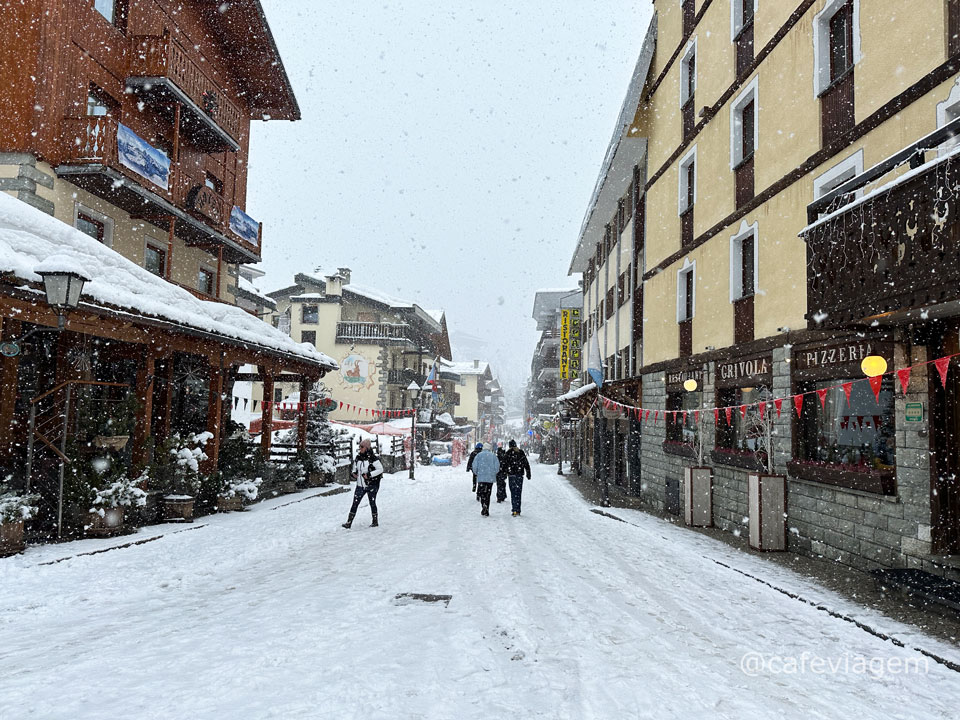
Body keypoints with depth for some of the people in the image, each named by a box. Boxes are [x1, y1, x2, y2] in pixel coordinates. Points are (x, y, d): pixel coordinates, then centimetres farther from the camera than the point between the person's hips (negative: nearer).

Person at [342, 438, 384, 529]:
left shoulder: (372, 458, -15)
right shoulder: (358, 457, 4)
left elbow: (380, 469, -13)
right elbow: (355, 466, 19)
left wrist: (369, 475, -20)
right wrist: (354, 473, -2)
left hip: (371, 485, -5)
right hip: (360, 485, 5)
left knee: (372, 503, 8)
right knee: (355, 503, -1)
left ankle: (375, 522, 23)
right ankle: (349, 522, 0)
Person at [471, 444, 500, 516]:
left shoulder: (479, 455, 2)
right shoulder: (493, 456, 5)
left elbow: (474, 466, -3)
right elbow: (497, 467, -1)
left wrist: (477, 473, 13)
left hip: (481, 478, -2)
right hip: (490, 478, 2)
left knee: (481, 494, 0)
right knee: (488, 494, 10)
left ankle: (483, 505, -27)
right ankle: (486, 511, 12)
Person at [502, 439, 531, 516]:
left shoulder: (508, 453, -3)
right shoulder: (521, 453, 8)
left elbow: (504, 465, -5)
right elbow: (526, 464, 11)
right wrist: (528, 474, 16)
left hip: (511, 475, -3)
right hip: (520, 474, 3)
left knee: (513, 492, -2)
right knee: (518, 492, 10)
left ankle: (515, 510, -11)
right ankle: (518, 510, 11)